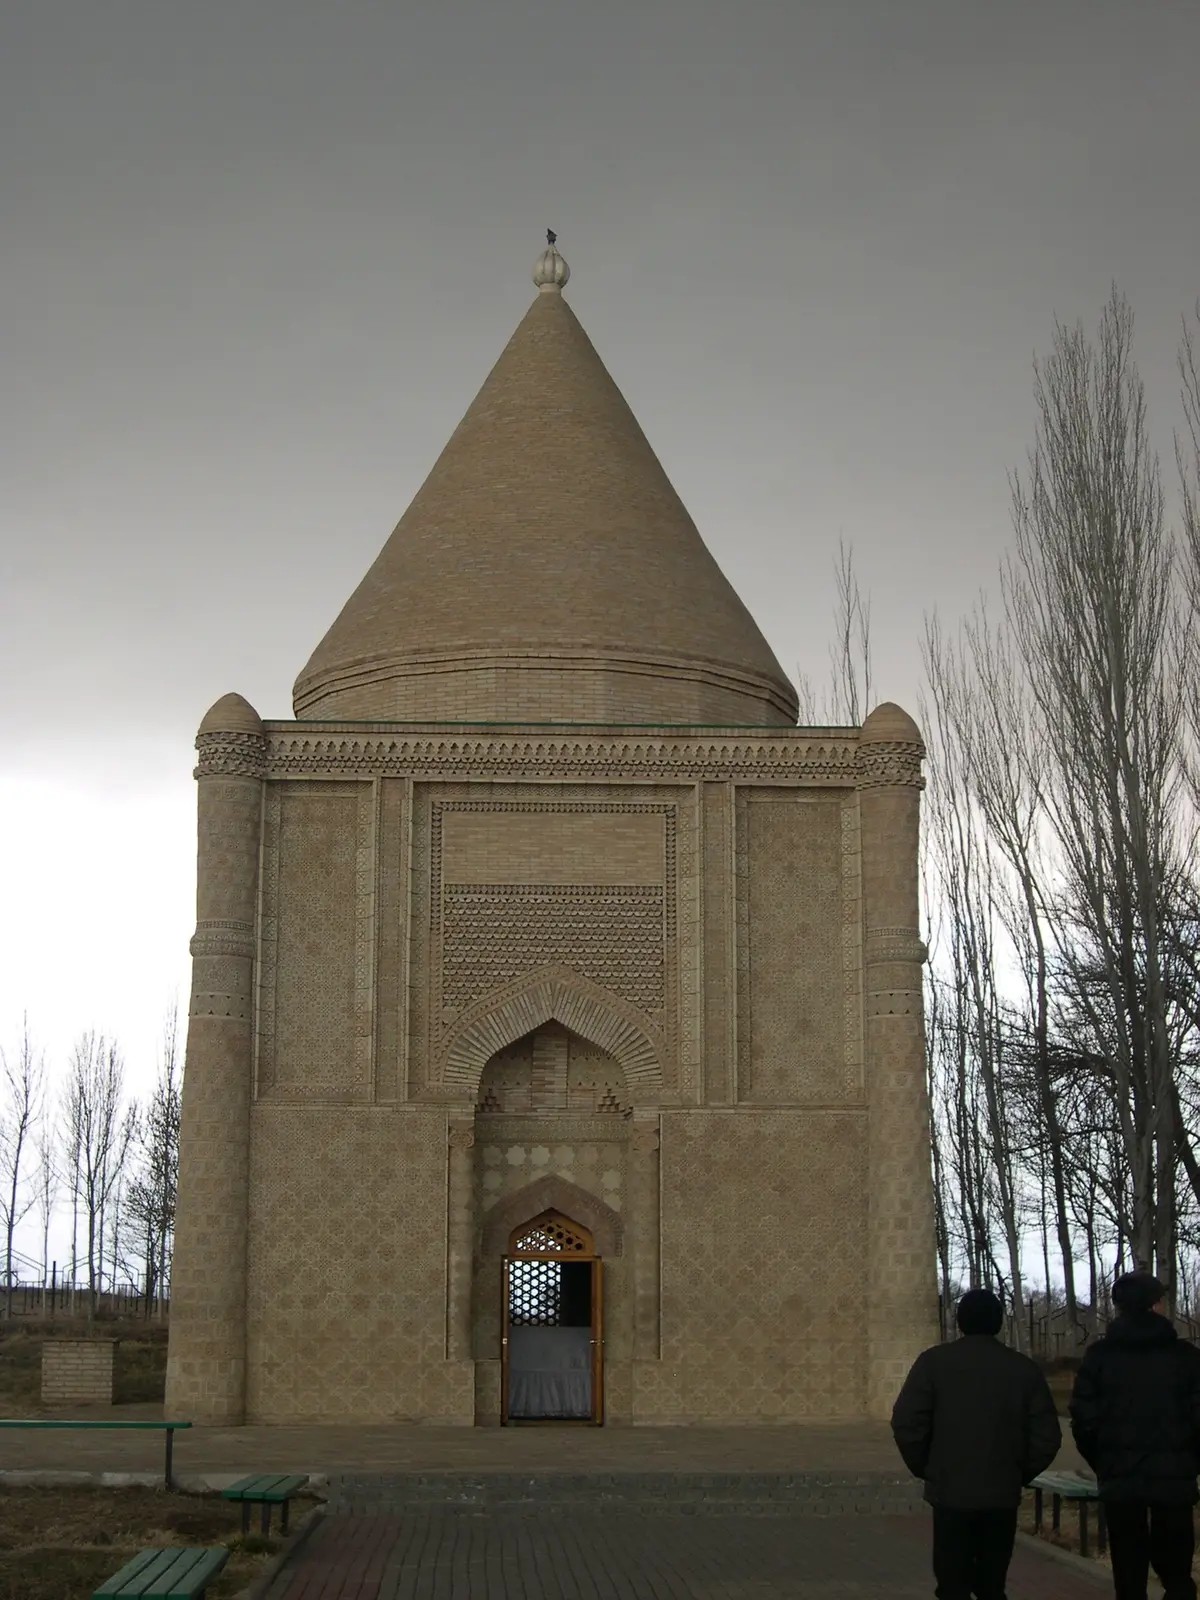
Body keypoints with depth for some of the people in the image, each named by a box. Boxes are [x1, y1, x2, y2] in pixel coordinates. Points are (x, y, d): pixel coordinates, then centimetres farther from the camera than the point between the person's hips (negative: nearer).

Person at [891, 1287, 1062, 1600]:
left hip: (950, 1492, -2)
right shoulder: (1024, 1368, 1)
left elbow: (906, 1423, -11)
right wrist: (1019, 1473, 14)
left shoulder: (934, 1361, -4)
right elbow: (1047, 1436, -1)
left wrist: (924, 1468, 5)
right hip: (1003, 1495, 2)